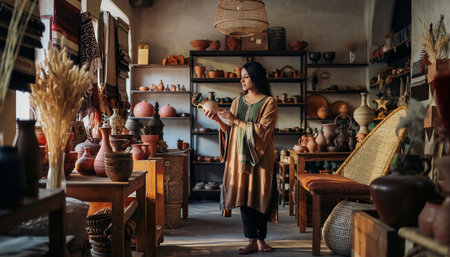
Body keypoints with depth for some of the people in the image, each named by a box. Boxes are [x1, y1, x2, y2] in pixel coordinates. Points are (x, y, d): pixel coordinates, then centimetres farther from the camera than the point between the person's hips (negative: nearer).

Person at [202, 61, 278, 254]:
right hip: (240, 157, 4)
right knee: (244, 197, 3)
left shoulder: (269, 102, -3)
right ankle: (252, 240, 12)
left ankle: (261, 239, 18)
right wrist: (217, 119, -5)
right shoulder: (238, 101, 12)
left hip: (260, 157, -4)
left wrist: (236, 120, -15)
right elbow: (230, 131, 12)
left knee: (260, 197, 3)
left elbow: (262, 130, -14)